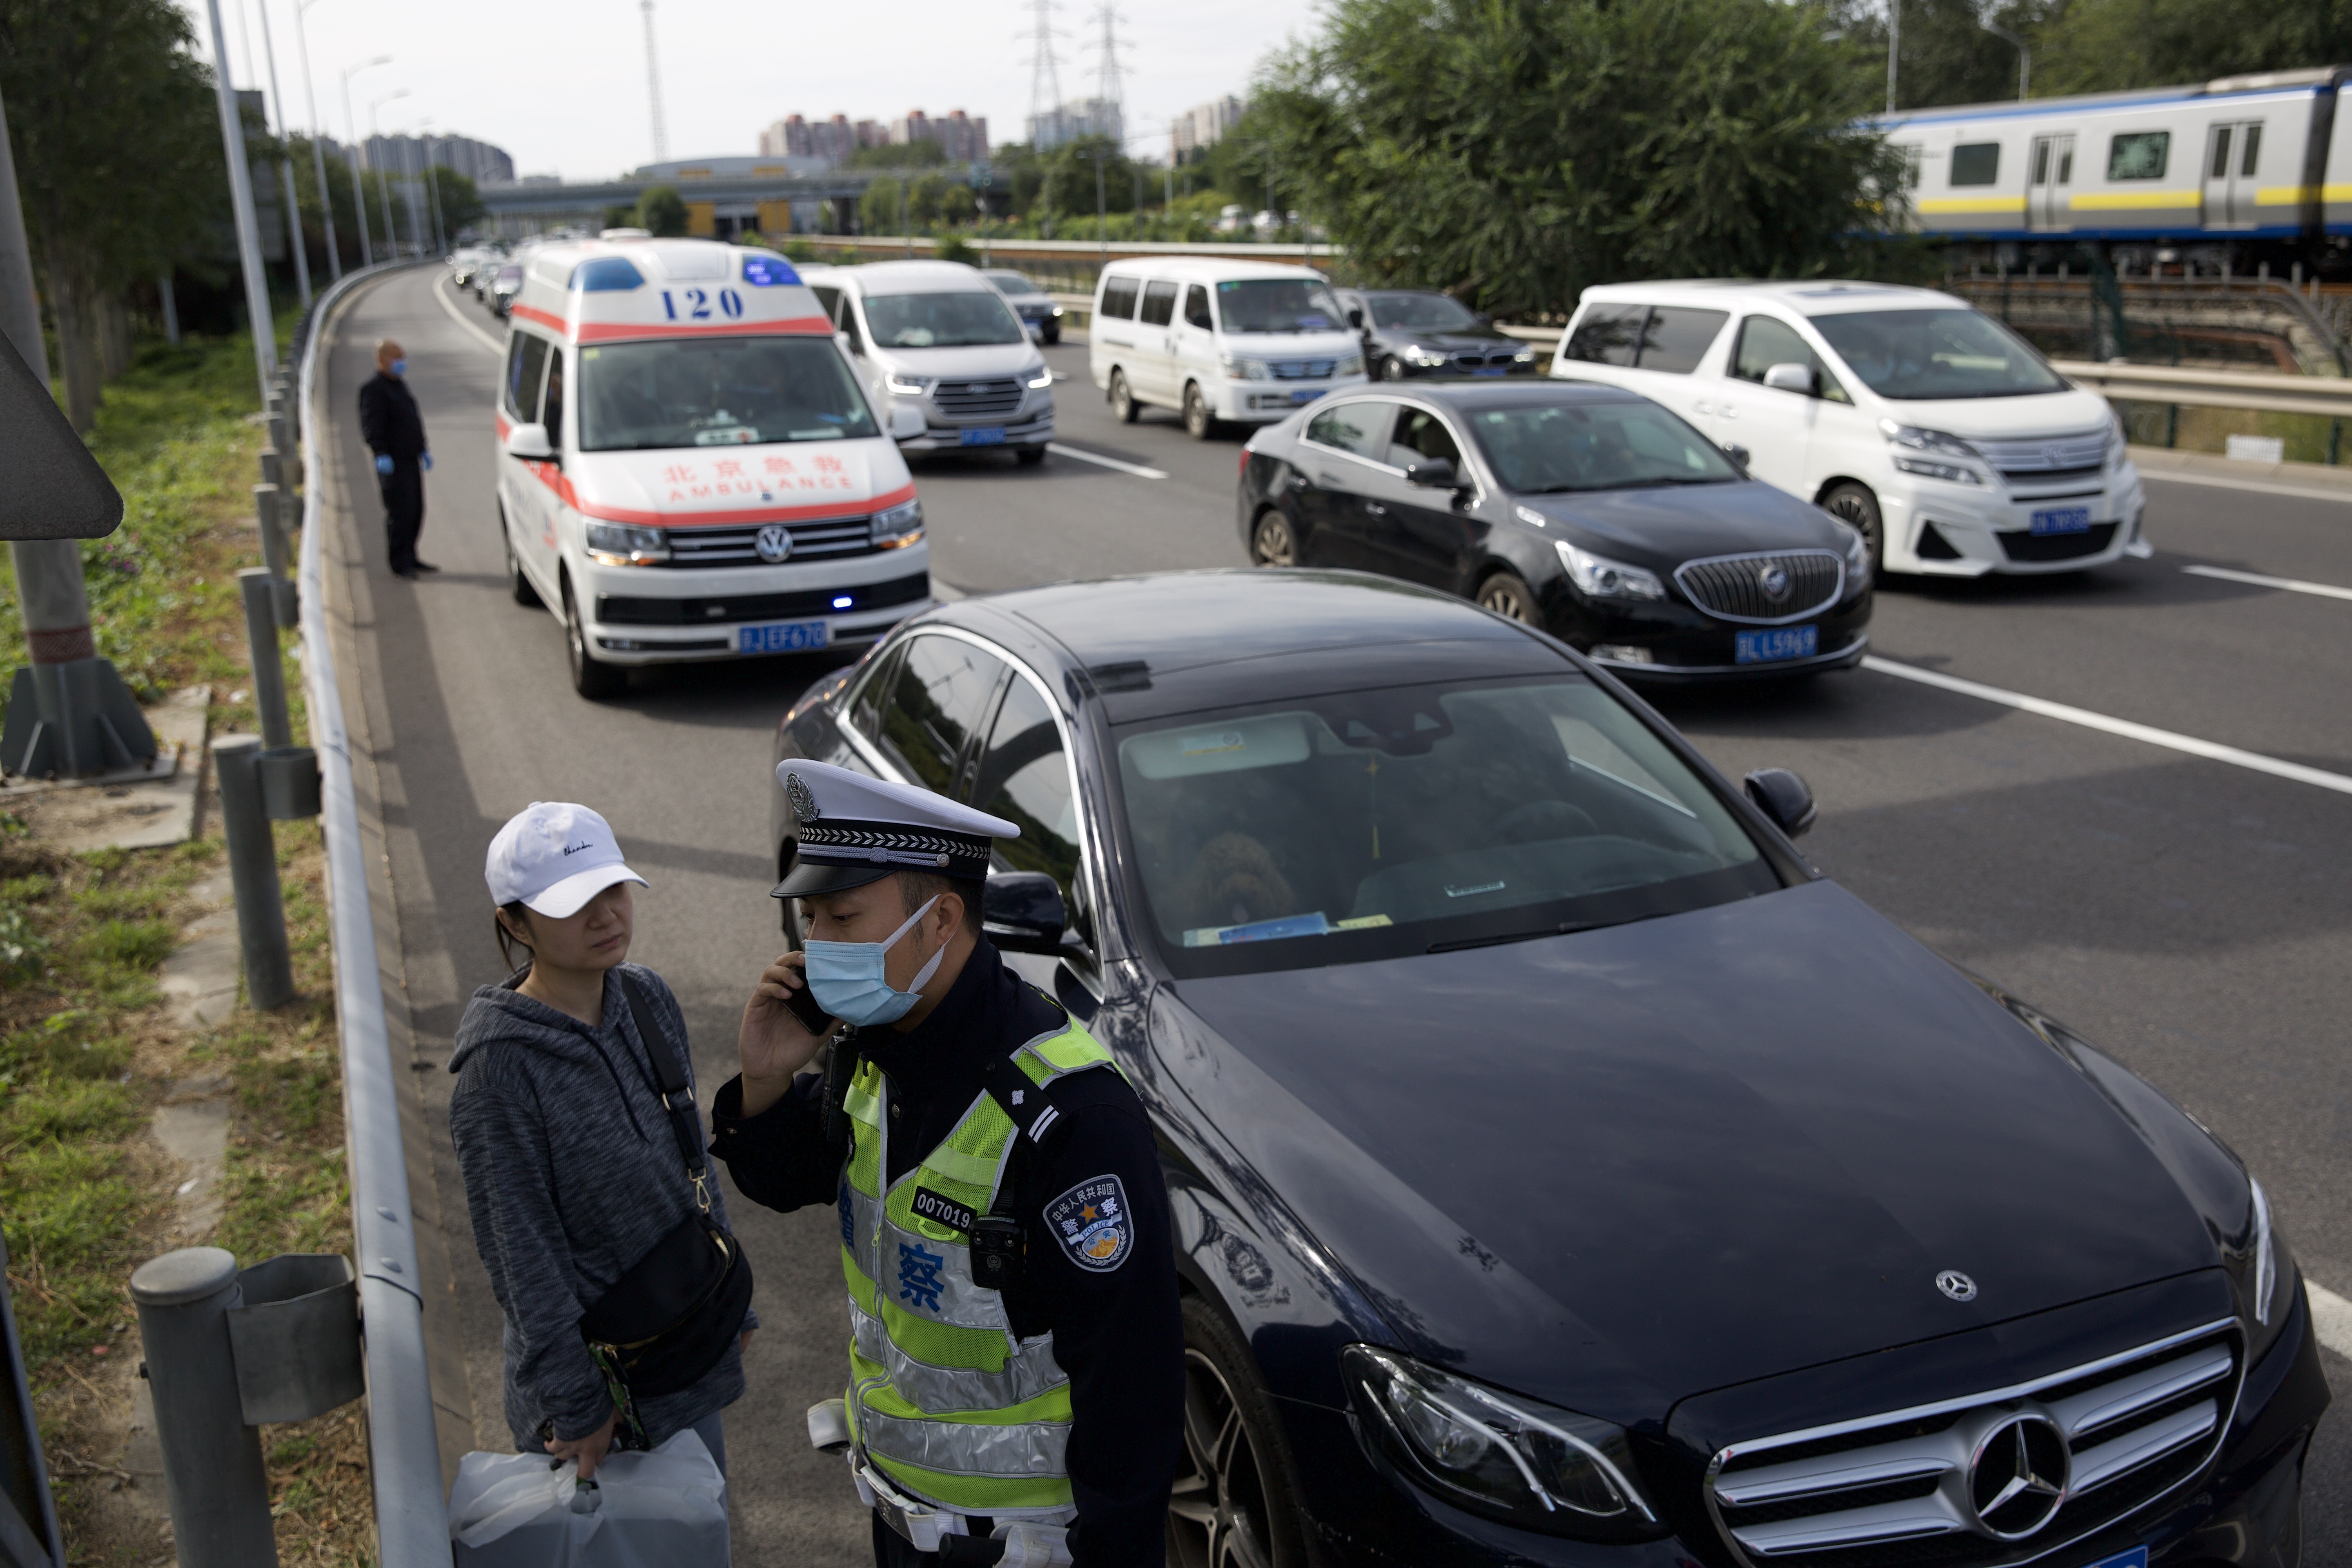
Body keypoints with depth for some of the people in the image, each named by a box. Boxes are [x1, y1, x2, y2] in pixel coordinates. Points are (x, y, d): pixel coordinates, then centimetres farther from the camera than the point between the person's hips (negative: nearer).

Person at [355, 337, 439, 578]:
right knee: (400, 512, -9)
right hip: (393, 463, -9)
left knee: (416, 511, 12)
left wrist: (423, 449, 26)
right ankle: (400, 564, -3)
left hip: (411, 459, 9)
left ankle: (410, 558, 22)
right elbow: (371, 425, -20)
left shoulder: (400, 384, 18)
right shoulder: (374, 389, -12)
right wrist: (381, 455, -28)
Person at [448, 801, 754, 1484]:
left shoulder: (648, 999, -4)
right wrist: (574, 1403, -14)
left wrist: (730, 1299, 13)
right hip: (595, 1360, -6)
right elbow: (521, 1252, -19)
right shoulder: (502, 1063, -24)